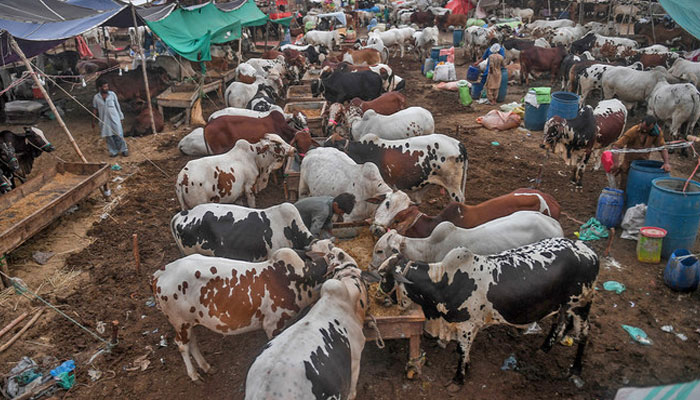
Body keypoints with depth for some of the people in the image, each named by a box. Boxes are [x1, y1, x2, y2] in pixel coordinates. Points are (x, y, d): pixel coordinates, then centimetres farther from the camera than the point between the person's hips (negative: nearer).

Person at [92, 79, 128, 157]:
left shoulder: (112, 94, -2)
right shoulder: (96, 97, -1)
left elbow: (117, 106, 6)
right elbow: (95, 110, 8)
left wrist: (121, 117, 8)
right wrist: (93, 121, 11)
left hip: (114, 118, -1)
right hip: (104, 120, 1)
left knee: (118, 135, 0)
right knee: (108, 136, 5)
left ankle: (123, 150, 13)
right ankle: (113, 152, 16)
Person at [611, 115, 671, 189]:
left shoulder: (657, 131, -14)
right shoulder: (633, 131, -24)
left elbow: (663, 147, -11)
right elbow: (616, 146, -31)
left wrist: (666, 163, -27)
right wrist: (616, 163, -40)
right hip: (630, 162, -3)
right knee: (624, 186, 2)